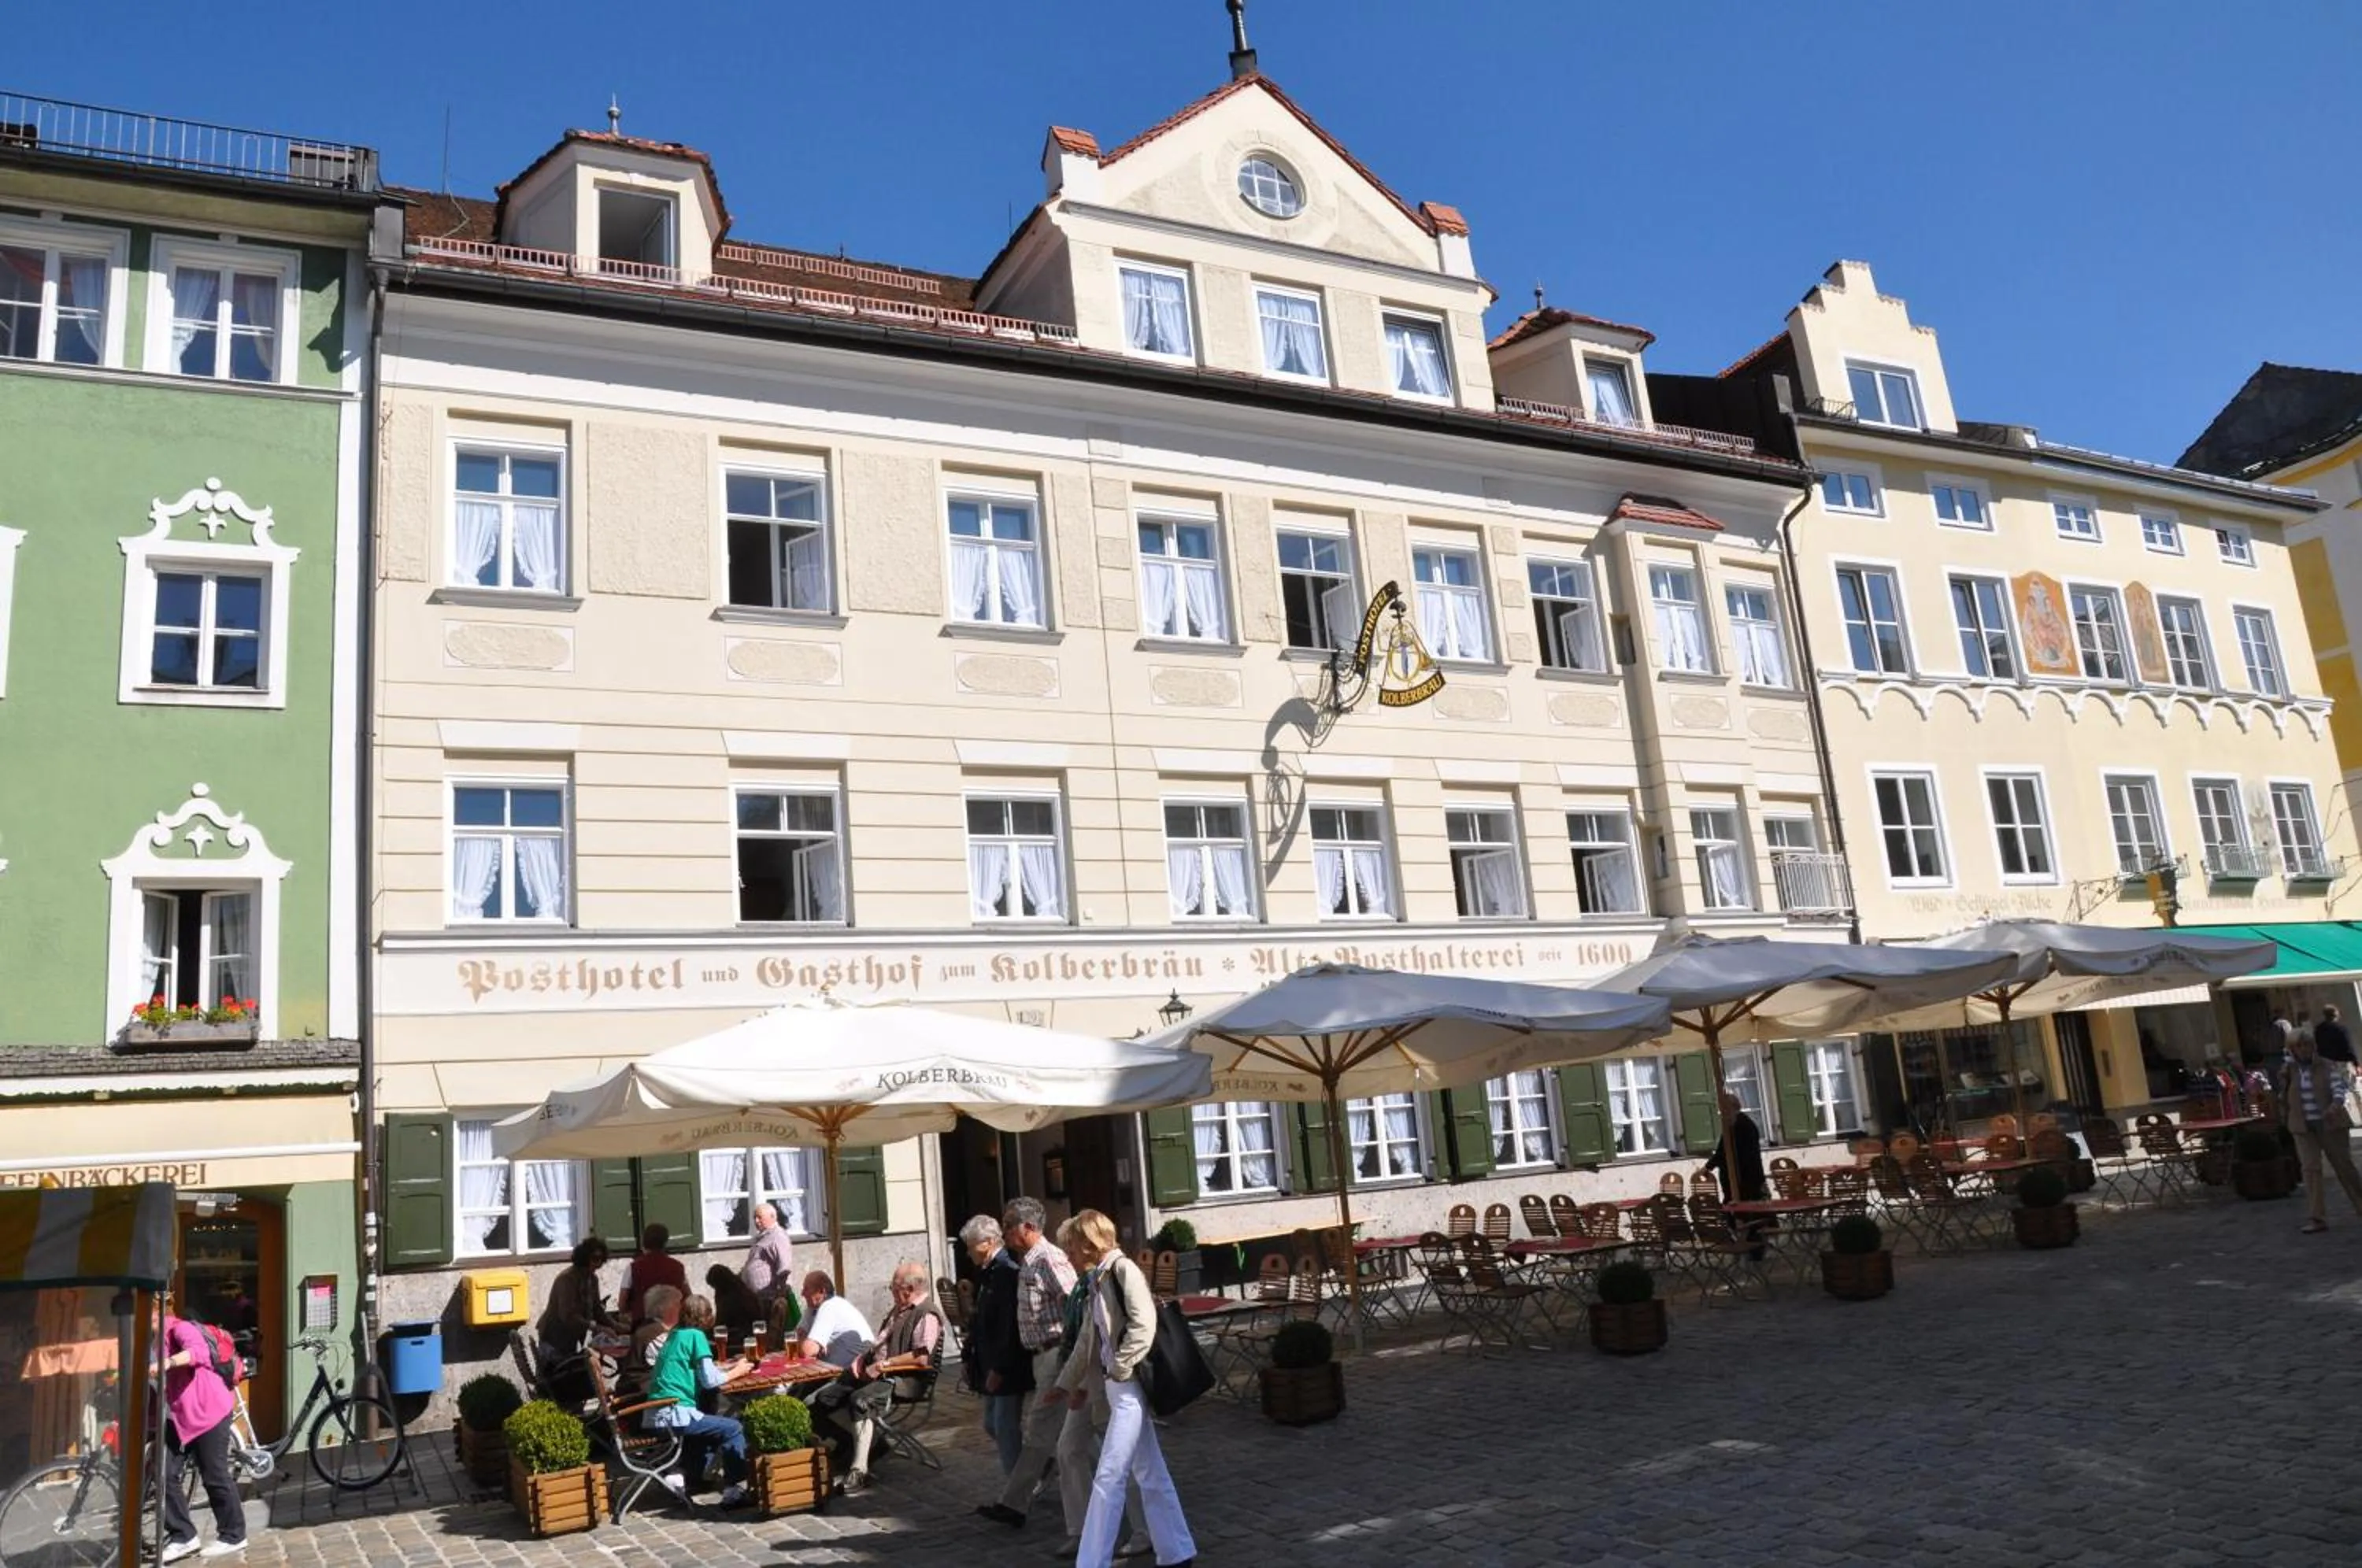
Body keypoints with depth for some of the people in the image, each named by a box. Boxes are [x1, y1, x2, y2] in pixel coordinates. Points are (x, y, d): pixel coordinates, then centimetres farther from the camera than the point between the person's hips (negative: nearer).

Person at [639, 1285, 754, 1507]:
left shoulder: (673, 1337, 18)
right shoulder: (694, 1336, -6)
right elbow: (710, 1380, -9)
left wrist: (723, 1367, 16)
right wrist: (737, 1371, 6)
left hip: (653, 1417, 9)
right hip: (672, 1415, -9)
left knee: (711, 1427, 28)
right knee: (733, 1429, -3)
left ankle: (687, 1478, 22)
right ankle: (735, 1490, -6)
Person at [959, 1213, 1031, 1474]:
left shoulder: (1008, 1273, -20)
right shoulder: (985, 1274, 10)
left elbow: (1011, 1327, -23)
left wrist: (999, 1369, -22)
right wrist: (969, 1356, 11)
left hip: (1008, 1370, -10)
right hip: (990, 1365, 10)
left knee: (1006, 1428, -2)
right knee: (993, 1426, 17)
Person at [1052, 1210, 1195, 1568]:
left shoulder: (1124, 1270, -13)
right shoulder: (1099, 1280, 14)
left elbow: (1143, 1326, -22)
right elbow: (1089, 1340, 21)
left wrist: (1119, 1369, -16)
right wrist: (1069, 1383, 24)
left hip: (1129, 1386, -9)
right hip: (1118, 1388, 9)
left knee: (1108, 1477, -6)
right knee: (1150, 1474, 13)